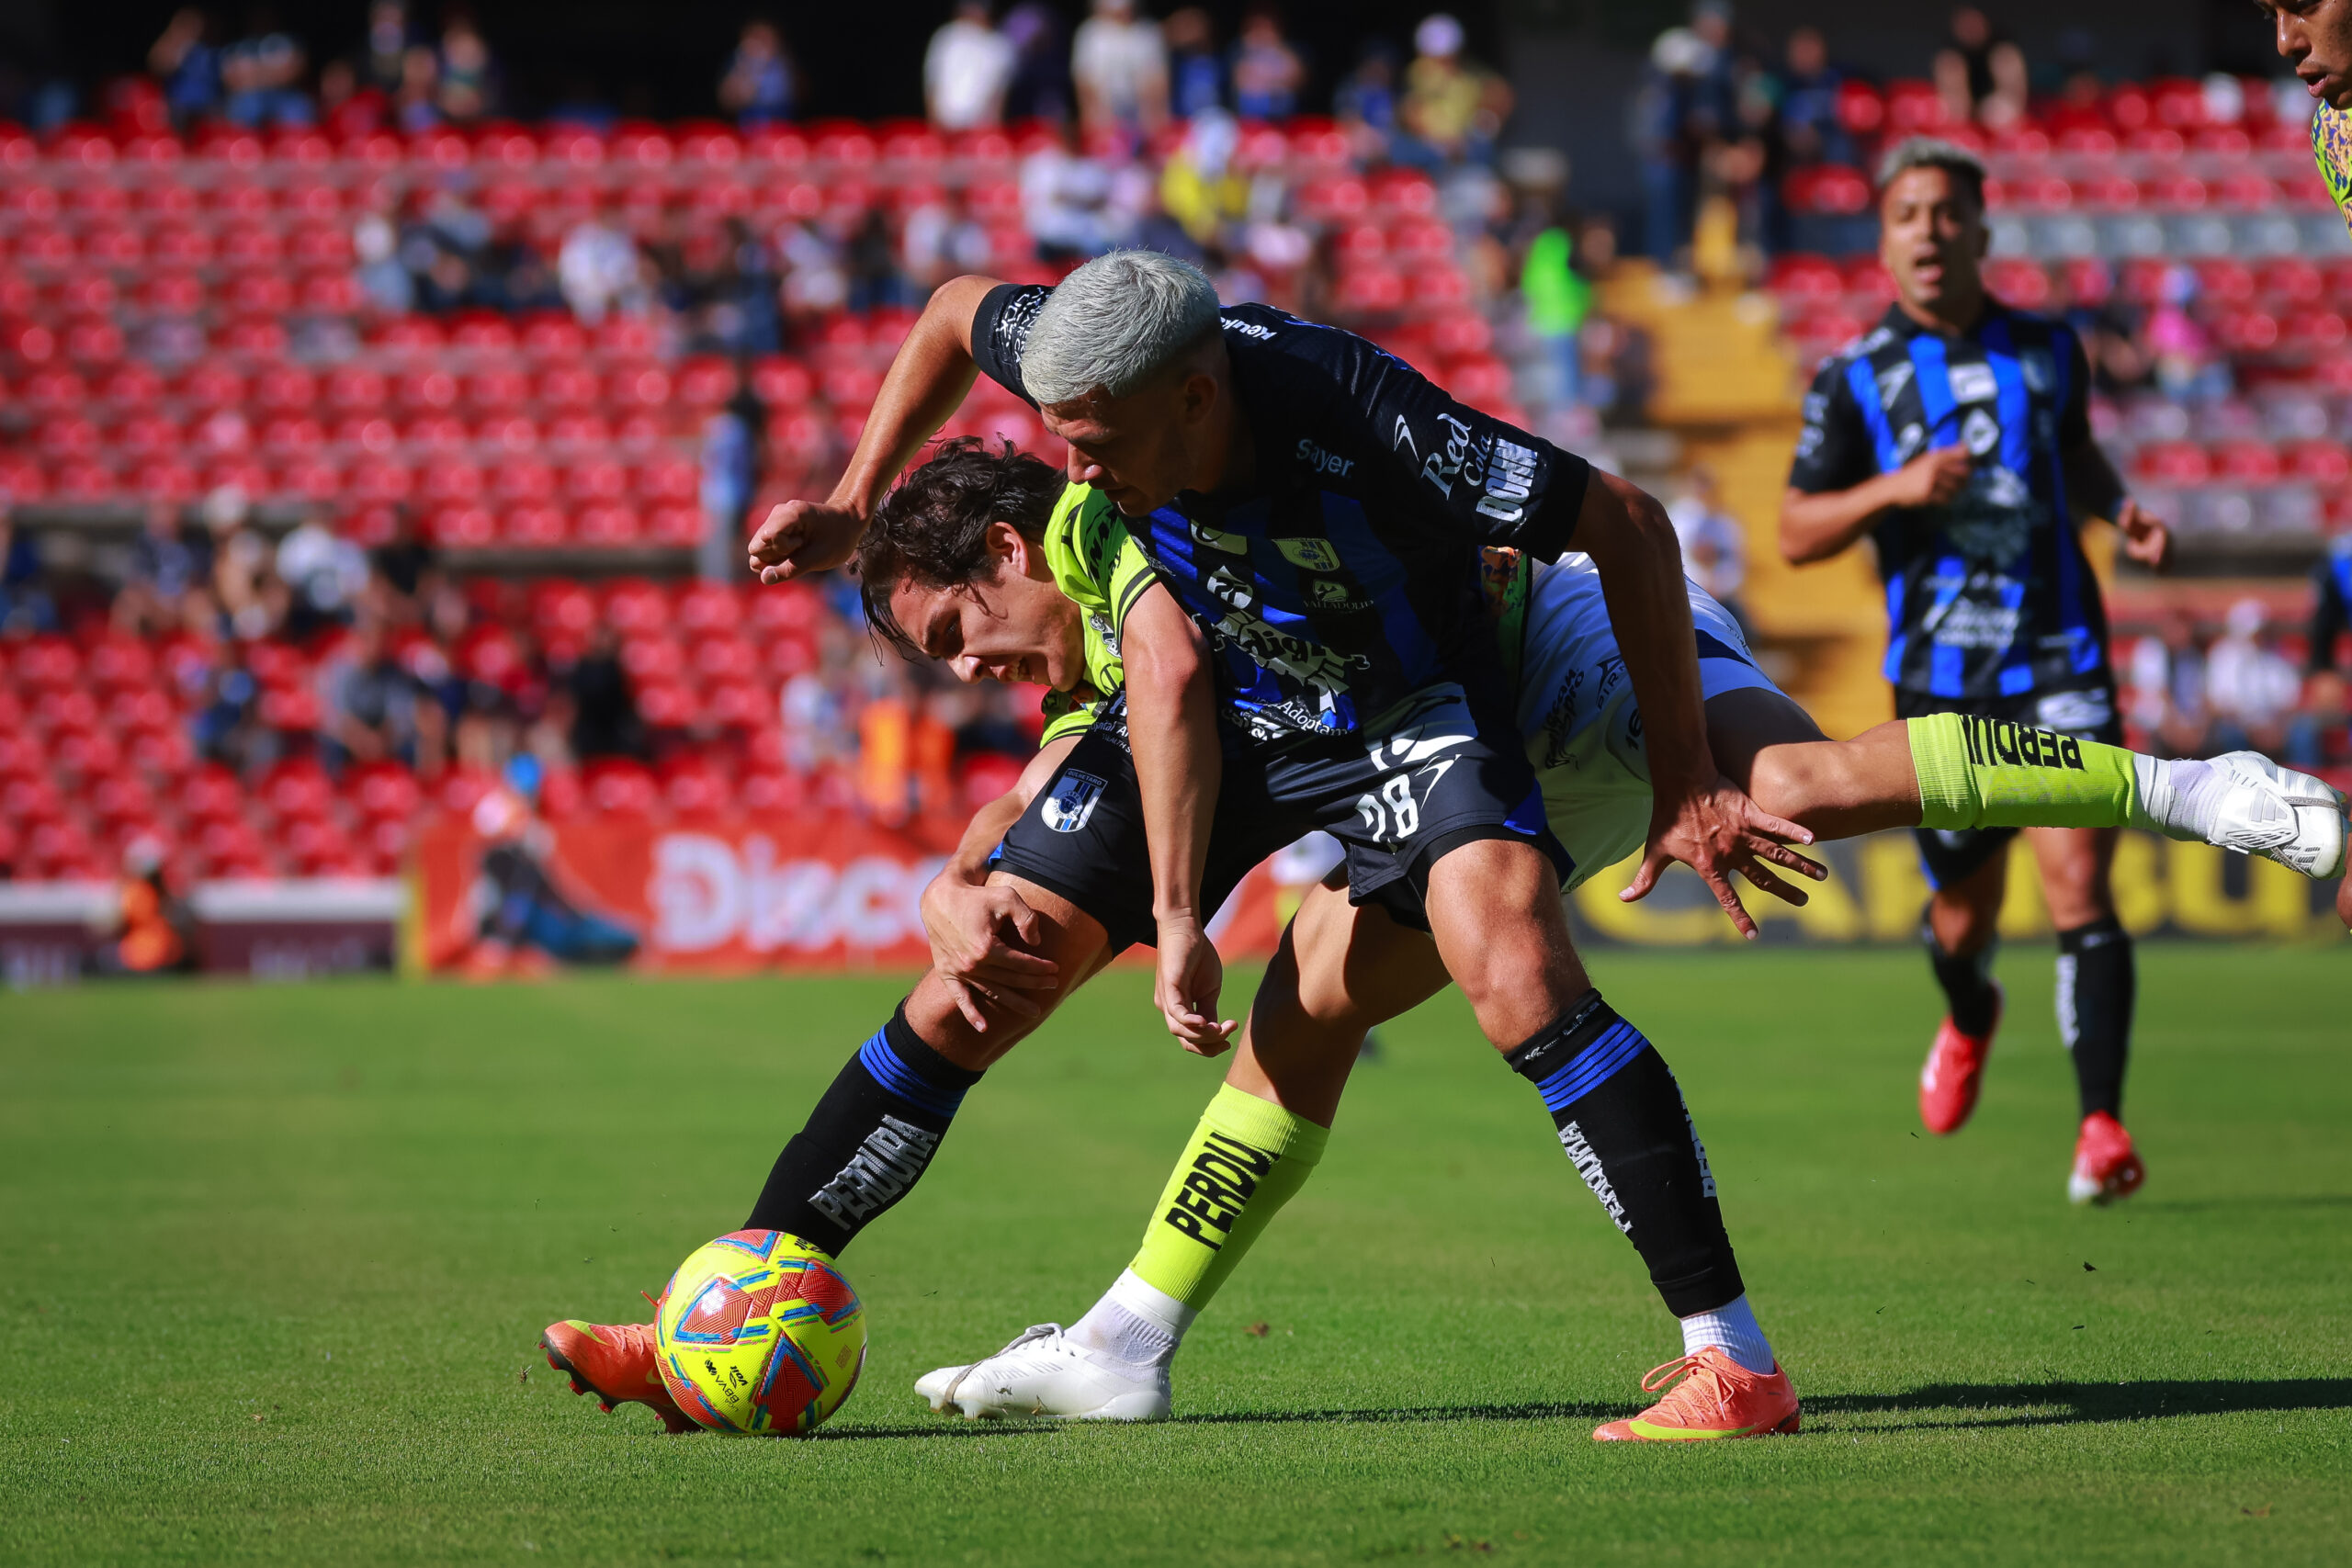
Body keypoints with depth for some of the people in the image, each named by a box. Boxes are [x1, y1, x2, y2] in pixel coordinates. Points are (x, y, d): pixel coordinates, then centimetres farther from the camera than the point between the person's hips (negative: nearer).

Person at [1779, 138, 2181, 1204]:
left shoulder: (2047, 350, 7)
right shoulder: (1854, 381, 0)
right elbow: (1796, 534, 0)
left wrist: (2123, 512, 6)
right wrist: (1891, 489, -16)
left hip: (2058, 662, 0)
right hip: (1938, 676, 0)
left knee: (2078, 880, -16)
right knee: (1965, 910, 10)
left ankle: (2102, 1125, -17)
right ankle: (1968, 1018, 47)